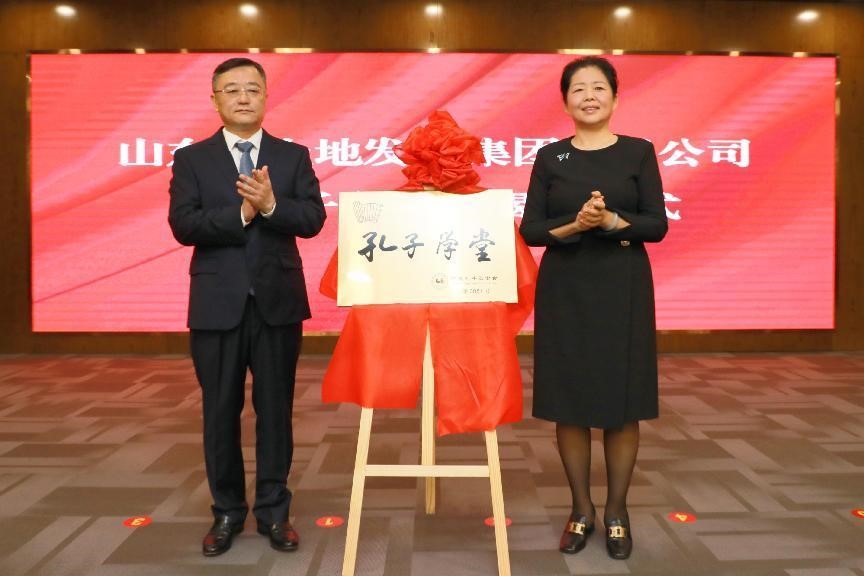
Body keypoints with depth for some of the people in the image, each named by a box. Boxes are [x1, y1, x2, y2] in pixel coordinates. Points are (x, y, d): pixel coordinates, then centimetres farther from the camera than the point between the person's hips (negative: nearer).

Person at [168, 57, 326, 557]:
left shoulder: (294, 156, 6)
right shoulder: (191, 159, 4)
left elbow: (313, 219, -5)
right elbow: (183, 225, -9)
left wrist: (271, 205, -21)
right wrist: (242, 212, -18)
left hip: (278, 301, 0)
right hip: (218, 304, 0)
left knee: (276, 410, 8)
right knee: (221, 412, 10)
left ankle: (274, 511, 22)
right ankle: (227, 511, 26)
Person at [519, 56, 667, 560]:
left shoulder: (638, 152, 4)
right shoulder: (550, 157, 5)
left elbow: (658, 224, -2)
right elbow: (530, 229, 0)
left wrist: (612, 221, -19)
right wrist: (573, 225, -18)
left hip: (623, 288, 0)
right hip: (564, 289, 1)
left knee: (622, 401, 3)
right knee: (569, 400, 3)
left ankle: (617, 510, 19)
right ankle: (581, 509, 19)